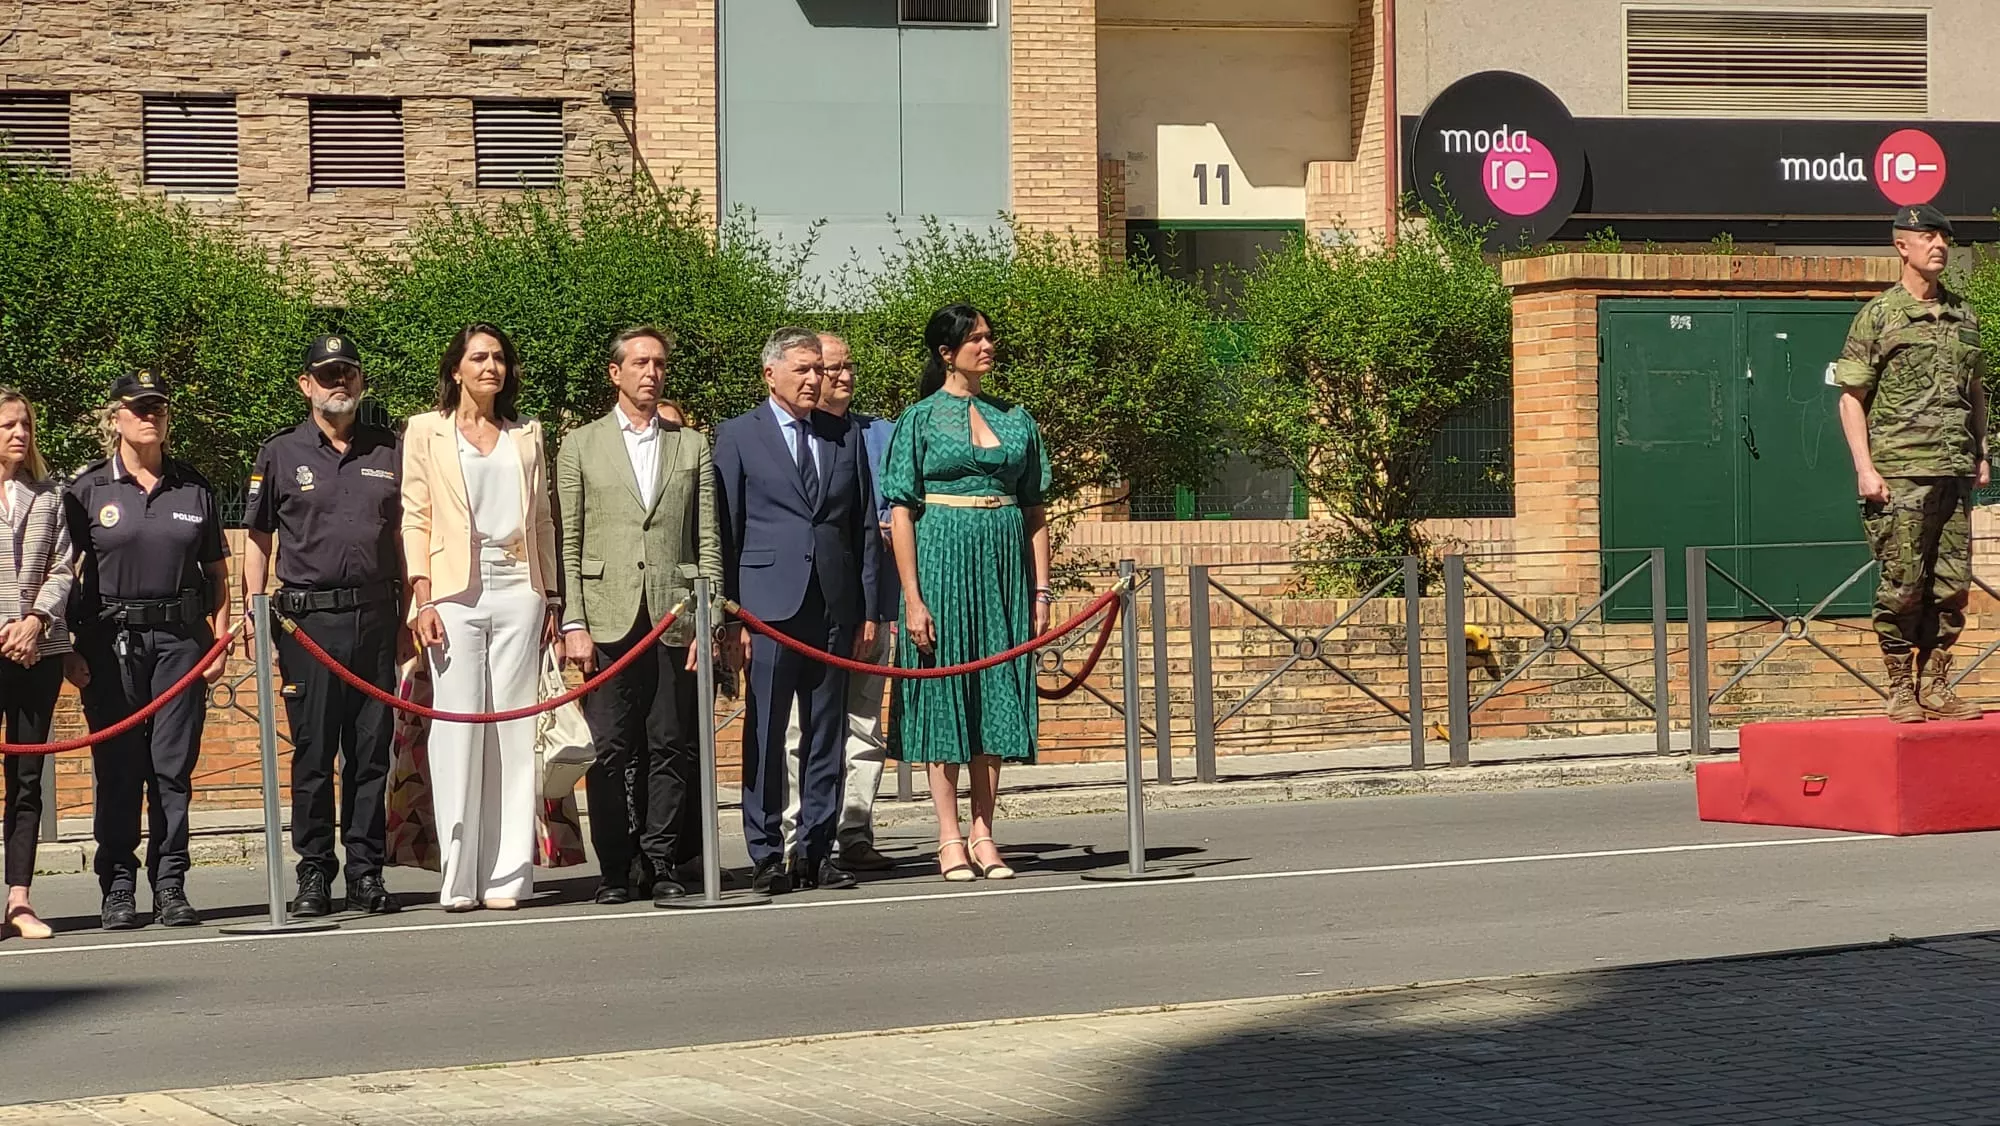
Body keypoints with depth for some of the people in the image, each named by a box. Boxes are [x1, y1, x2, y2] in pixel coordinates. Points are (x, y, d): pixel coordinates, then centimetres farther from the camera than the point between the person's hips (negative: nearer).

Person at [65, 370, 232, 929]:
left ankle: (170, 884, 6)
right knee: (117, 768, -1)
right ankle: (118, 887, 5)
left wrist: (220, 639, 6)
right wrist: (69, 648, -5)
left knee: (173, 765, 1)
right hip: (111, 639, -2)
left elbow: (218, 573, 15)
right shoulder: (88, 491, 4)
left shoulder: (194, 489, 11)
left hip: (181, 636, 2)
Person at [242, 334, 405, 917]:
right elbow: (258, 538, 10)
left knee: (371, 749, 3)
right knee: (313, 752, 0)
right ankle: (314, 873, 7)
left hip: (376, 614, 2)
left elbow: (403, 532, 15)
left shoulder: (389, 450, 12)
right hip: (307, 617, -2)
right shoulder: (280, 454, 7)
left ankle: (366, 871, 9)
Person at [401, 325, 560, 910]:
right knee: (457, 730, -6)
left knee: (513, 733, -1)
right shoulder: (426, 431, 8)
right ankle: (459, 877, -4)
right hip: (455, 593, -2)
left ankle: (506, 875, 1)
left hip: (518, 591, 3)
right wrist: (423, 598, -6)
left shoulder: (527, 435, 17)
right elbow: (415, 518, 3)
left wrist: (550, 598, 11)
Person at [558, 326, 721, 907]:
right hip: (607, 619, -1)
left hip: (673, 619, 1)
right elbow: (567, 543, 5)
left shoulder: (693, 447, 14)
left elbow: (708, 542, 11)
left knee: (671, 748, 0)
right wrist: (574, 624, -4)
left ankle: (662, 864, 8)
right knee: (609, 749, -2)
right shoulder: (581, 446, 10)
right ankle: (614, 870, 5)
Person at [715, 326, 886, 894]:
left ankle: (816, 852, 11)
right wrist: (729, 615, -5)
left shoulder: (846, 436, 14)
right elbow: (724, 532, 1)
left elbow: (866, 528, 15)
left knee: (826, 735, 5)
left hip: (835, 608, 4)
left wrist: (869, 609, 8)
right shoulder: (737, 437, 4)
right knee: (764, 736, -3)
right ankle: (766, 856, 3)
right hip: (769, 607, -4)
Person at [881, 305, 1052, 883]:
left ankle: (984, 835, 8)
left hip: (1004, 564, 4)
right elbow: (901, 513, -4)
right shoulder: (920, 419, 0)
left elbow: (1035, 510, 13)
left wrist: (1041, 590, 6)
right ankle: (950, 840, 2)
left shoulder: (1016, 419, 12)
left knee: (998, 695, 3)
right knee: (945, 695, -2)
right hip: (943, 560, -4)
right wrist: (912, 597, -11)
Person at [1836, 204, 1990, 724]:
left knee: (1952, 585, 4)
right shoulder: (1878, 316, 0)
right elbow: (1851, 397, -2)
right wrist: (1865, 467, -10)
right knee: (1902, 586, -4)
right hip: (1900, 473, -5)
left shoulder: (1963, 316, 15)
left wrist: (1982, 455, 17)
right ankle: (1900, 689, 5)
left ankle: (1935, 686, 13)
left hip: (1955, 472, 5)